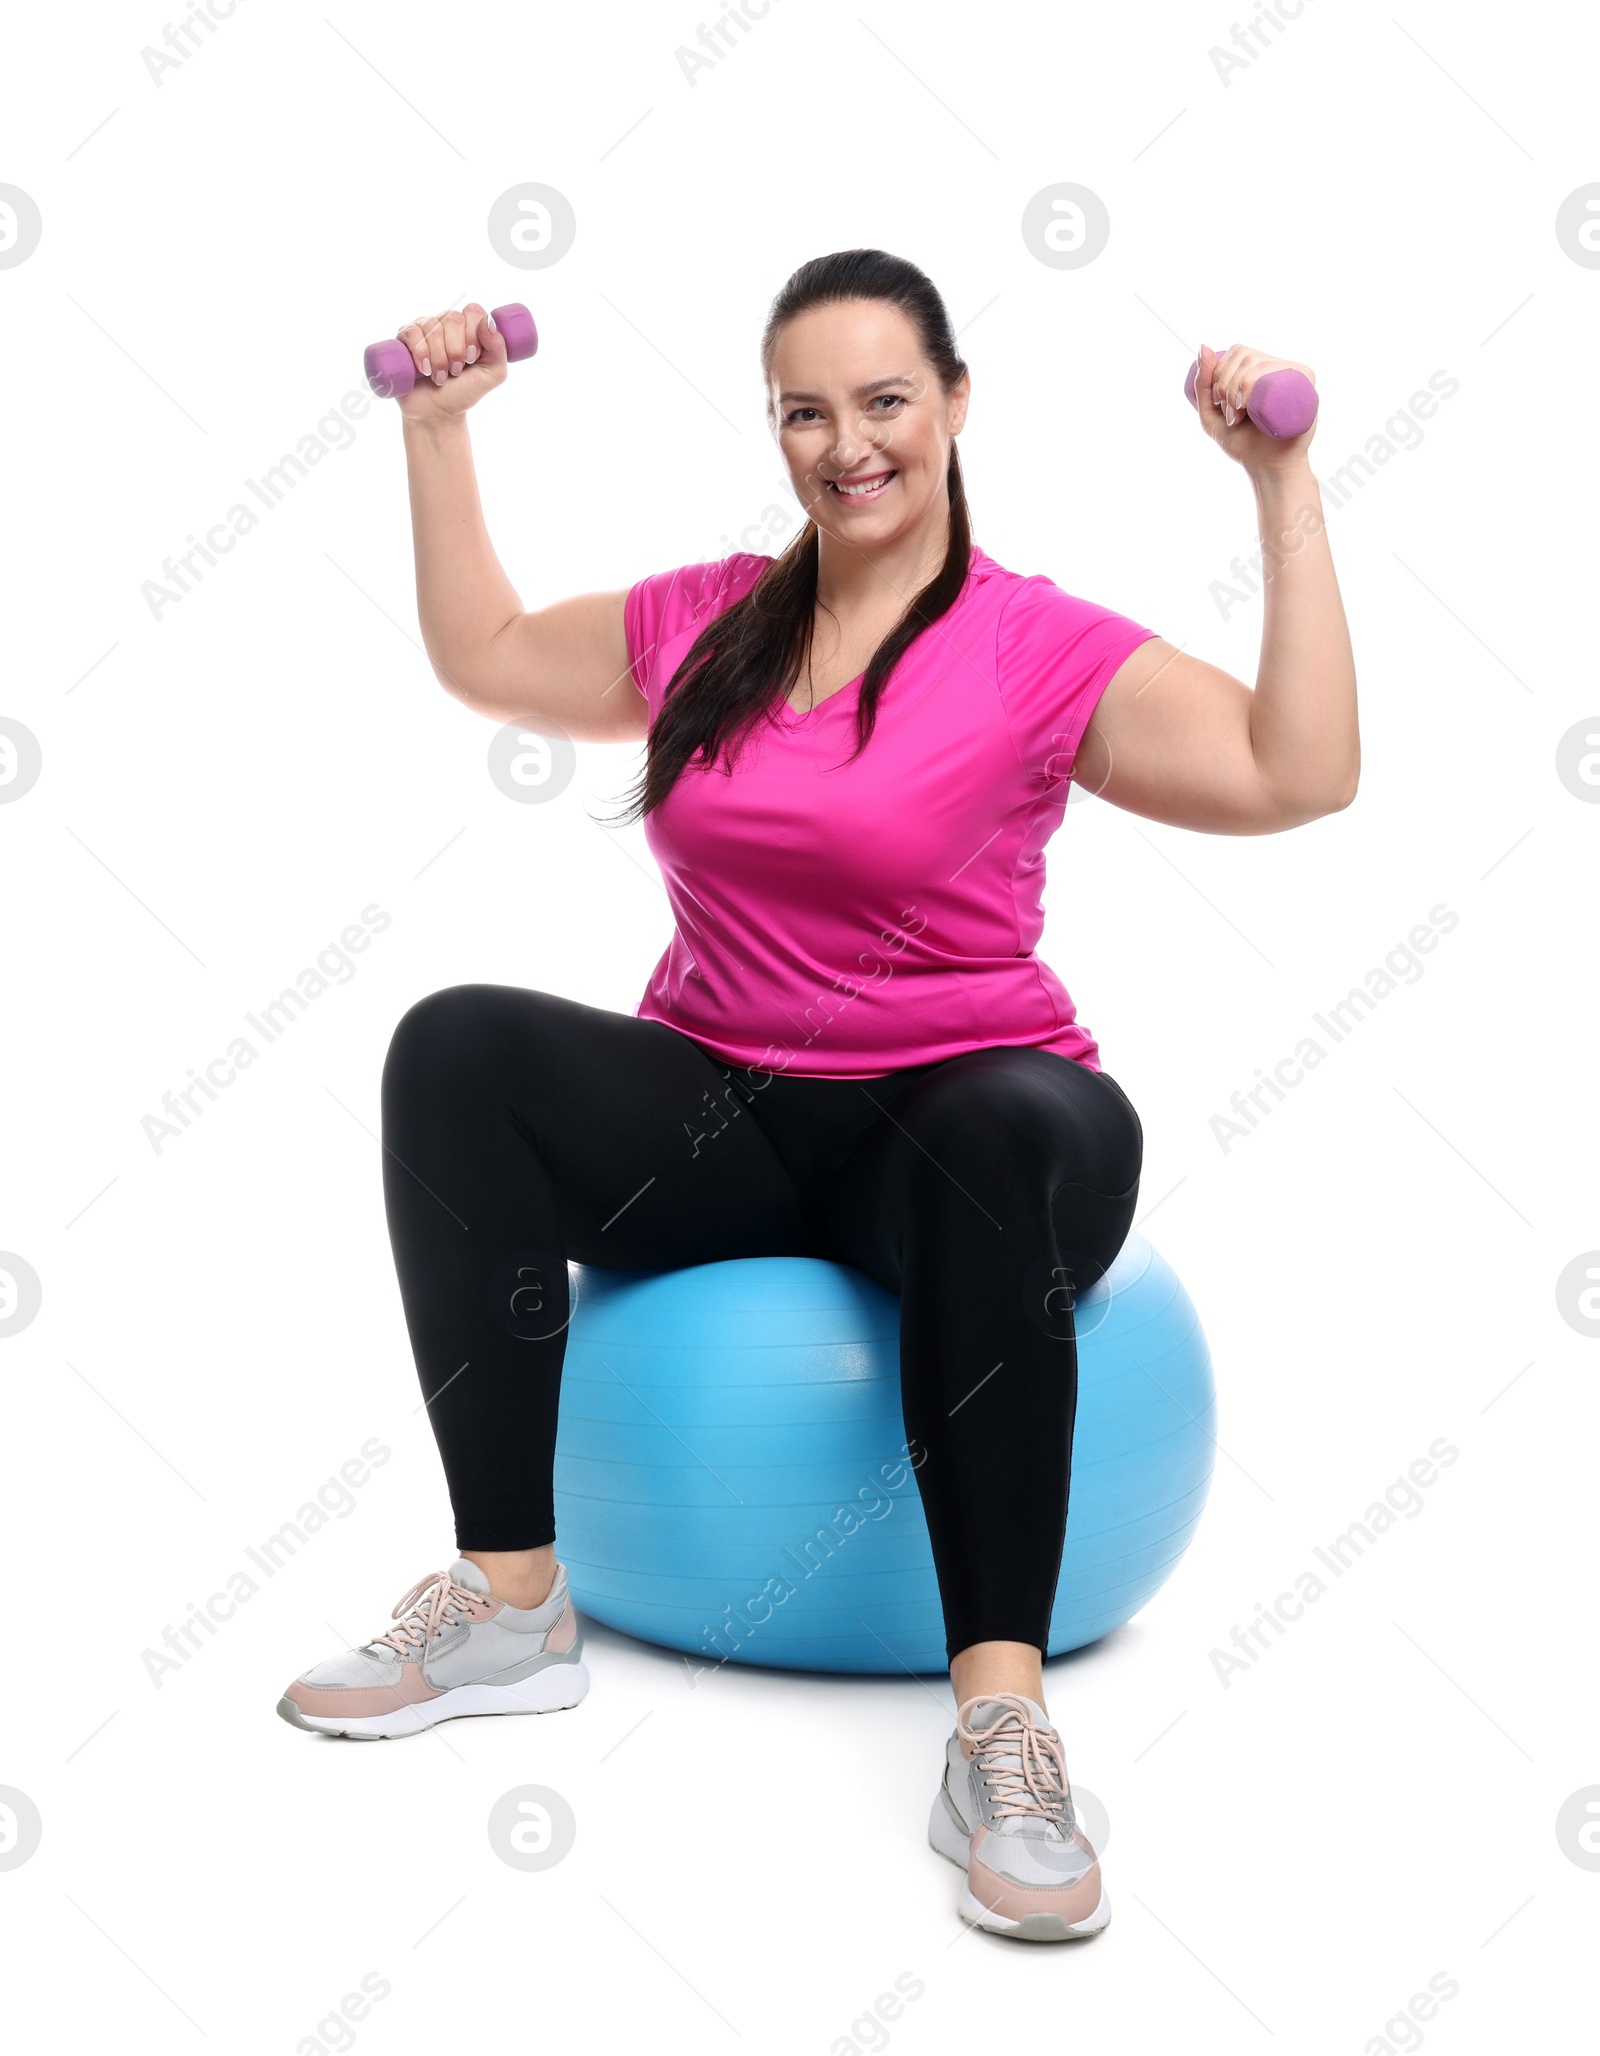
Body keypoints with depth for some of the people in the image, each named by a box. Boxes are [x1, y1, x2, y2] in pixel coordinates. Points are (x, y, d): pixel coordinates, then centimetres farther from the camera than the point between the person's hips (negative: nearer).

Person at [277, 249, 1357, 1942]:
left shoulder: (1045, 651, -3)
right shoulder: (701, 624, 12)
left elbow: (1299, 776, -14)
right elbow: (481, 658, 25)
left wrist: (1284, 492, -14)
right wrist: (438, 430, 24)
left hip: (951, 1120, -3)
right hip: (721, 1113, 4)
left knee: (1035, 1129, -40)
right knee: (458, 1049, -23)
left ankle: (1001, 1716, -35)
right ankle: (512, 1602, -19)